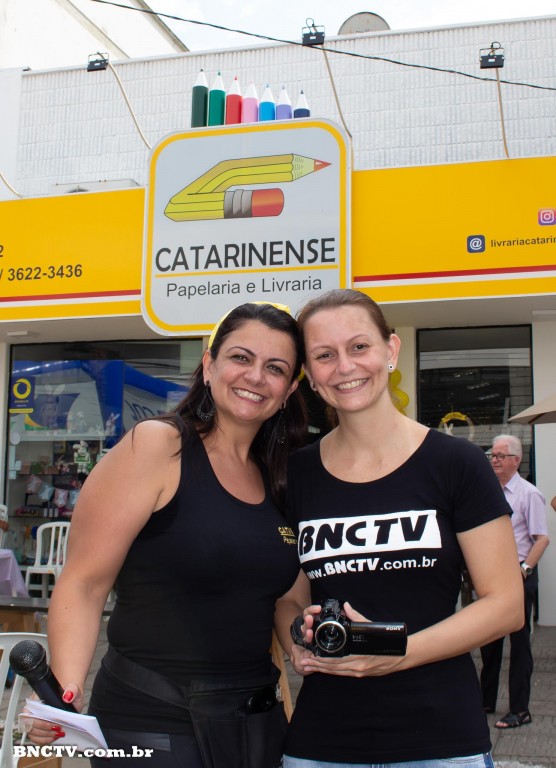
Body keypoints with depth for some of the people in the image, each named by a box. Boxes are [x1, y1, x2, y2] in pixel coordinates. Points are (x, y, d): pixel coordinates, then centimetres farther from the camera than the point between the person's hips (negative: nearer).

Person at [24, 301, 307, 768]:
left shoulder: (276, 481, 7)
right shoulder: (157, 446, -11)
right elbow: (84, 584, -14)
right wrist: (67, 694, -26)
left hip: (256, 717, 6)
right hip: (151, 724, -6)